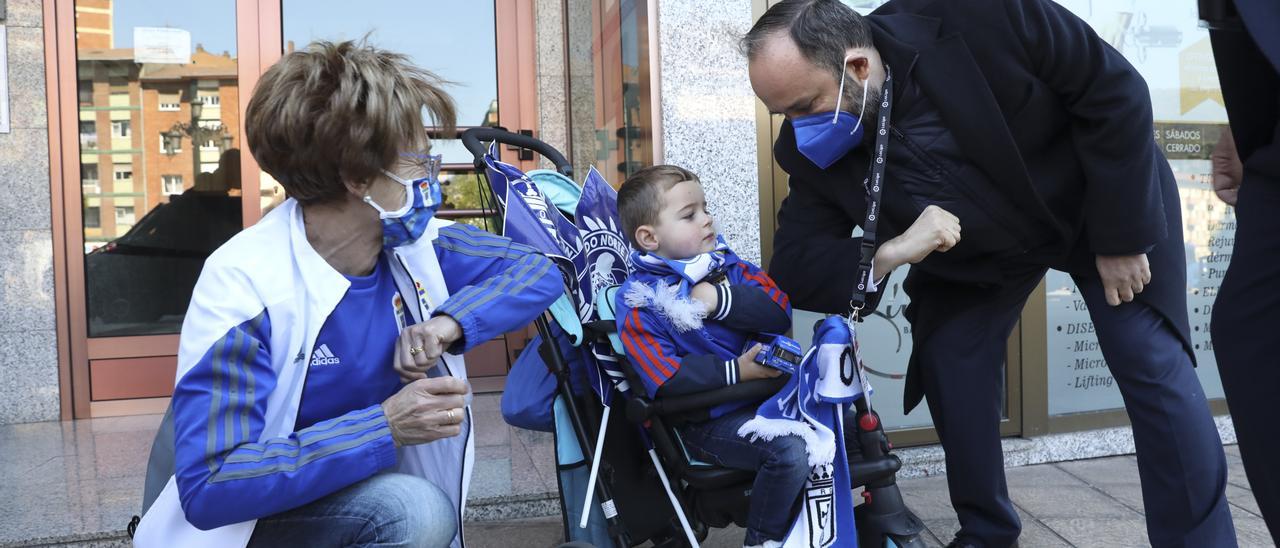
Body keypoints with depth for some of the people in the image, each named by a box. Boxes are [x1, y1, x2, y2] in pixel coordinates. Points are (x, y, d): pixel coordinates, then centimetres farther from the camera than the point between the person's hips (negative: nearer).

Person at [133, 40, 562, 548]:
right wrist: (383, 428, -33)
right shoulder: (245, 283, -23)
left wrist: (448, 323, -18)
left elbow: (537, 272, 0)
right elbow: (209, 486, -27)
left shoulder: (417, 241, -5)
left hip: (369, 493, 6)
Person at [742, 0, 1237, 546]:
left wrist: (1122, 234, -22)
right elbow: (794, 270, -20)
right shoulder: (812, 151, -24)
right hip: (975, 251, 3)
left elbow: (1114, 88, -25)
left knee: (1155, 369, -10)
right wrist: (887, 253, -40)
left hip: (1102, 203, -2)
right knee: (949, 371, -8)